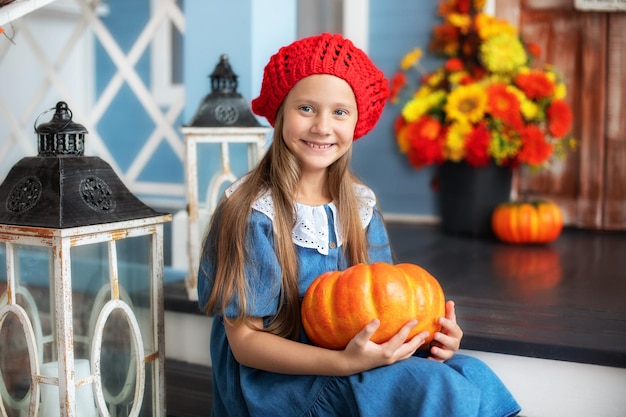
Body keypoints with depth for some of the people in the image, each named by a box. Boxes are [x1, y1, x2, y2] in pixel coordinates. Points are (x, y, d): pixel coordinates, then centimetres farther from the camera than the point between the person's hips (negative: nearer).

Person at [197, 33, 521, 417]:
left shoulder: (361, 206, 3)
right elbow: (244, 341, -14)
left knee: (474, 375, -19)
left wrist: (424, 335, -14)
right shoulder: (252, 215, -14)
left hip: (352, 360, 5)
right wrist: (345, 362, -27)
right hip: (272, 379, -5)